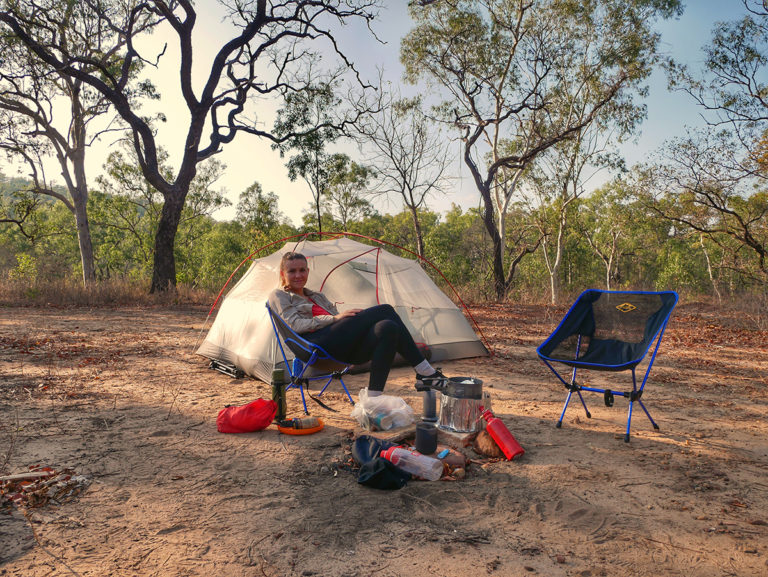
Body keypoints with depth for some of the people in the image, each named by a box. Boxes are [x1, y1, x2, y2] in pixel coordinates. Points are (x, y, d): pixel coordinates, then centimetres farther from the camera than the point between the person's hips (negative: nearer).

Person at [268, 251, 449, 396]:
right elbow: (293, 324, -5)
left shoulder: (317, 296, 34)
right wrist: (335, 318, -12)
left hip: (341, 350, 8)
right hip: (317, 346, -7)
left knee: (388, 328, -23)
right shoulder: (279, 295, 14)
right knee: (384, 310, -19)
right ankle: (426, 372, -19)